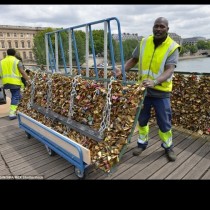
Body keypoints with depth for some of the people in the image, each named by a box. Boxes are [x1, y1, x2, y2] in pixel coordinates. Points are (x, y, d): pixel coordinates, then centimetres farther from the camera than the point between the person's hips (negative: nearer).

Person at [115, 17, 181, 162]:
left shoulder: (173, 47, -10)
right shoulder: (144, 42, 1)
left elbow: (170, 70, -23)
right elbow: (133, 59, 8)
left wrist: (155, 82, -41)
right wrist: (122, 70, -10)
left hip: (161, 91, -3)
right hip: (143, 89, 3)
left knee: (164, 122, 8)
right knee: (142, 119, 14)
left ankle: (168, 146, 31)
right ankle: (142, 143, 35)